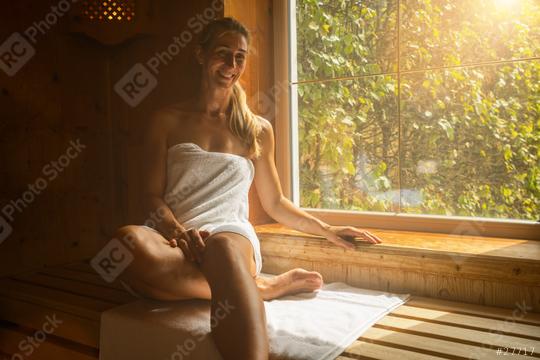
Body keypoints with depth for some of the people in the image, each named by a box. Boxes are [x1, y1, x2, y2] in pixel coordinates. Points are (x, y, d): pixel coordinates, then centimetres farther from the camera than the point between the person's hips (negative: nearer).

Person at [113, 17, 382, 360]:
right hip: (175, 239, 1)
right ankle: (260, 287, -24)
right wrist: (178, 231, -15)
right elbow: (153, 195, 6)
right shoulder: (168, 120, 13)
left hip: (232, 235, -1)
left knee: (223, 247, -40)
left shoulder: (258, 129, 17)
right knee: (129, 240, -38)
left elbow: (274, 202, 24)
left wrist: (327, 230, 13)